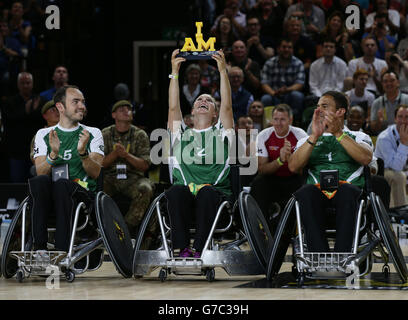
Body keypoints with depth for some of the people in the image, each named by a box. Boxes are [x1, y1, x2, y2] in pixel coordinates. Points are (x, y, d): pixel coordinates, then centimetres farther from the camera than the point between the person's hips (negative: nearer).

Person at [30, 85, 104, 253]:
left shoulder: (93, 134, 16)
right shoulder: (43, 135, 18)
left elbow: (95, 173, 2)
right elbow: (40, 172, 4)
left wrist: (82, 152, -16)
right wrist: (53, 154, -15)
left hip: (82, 194, -1)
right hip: (49, 197, 1)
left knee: (62, 184, -35)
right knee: (40, 181, -33)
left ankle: (62, 252, -42)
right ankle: (39, 248, -38)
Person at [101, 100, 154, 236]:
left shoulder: (140, 135, 7)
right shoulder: (104, 134, 9)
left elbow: (145, 165, 0)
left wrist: (126, 155, -17)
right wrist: (114, 154, -15)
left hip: (132, 177, 0)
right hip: (109, 177, 1)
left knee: (145, 189, -33)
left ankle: (129, 226, -28)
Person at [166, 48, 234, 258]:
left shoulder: (220, 132, 24)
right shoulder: (181, 134, 27)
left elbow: (227, 106, 9)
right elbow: (173, 107, 13)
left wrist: (223, 71, 1)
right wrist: (175, 72, 6)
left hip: (215, 192, -1)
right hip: (185, 196, 1)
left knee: (207, 192, -38)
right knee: (176, 191, -36)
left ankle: (199, 249, -40)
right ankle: (182, 248, -39)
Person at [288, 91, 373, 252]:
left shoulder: (358, 137, 24)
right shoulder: (306, 141, 29)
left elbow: (366, 159, -1)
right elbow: (293, 167, 7)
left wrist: (338, 133, -8)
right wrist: (314, 137, -3)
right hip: (317, 190, 1)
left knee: (347, 190, -38)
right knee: (306, 191, -36)